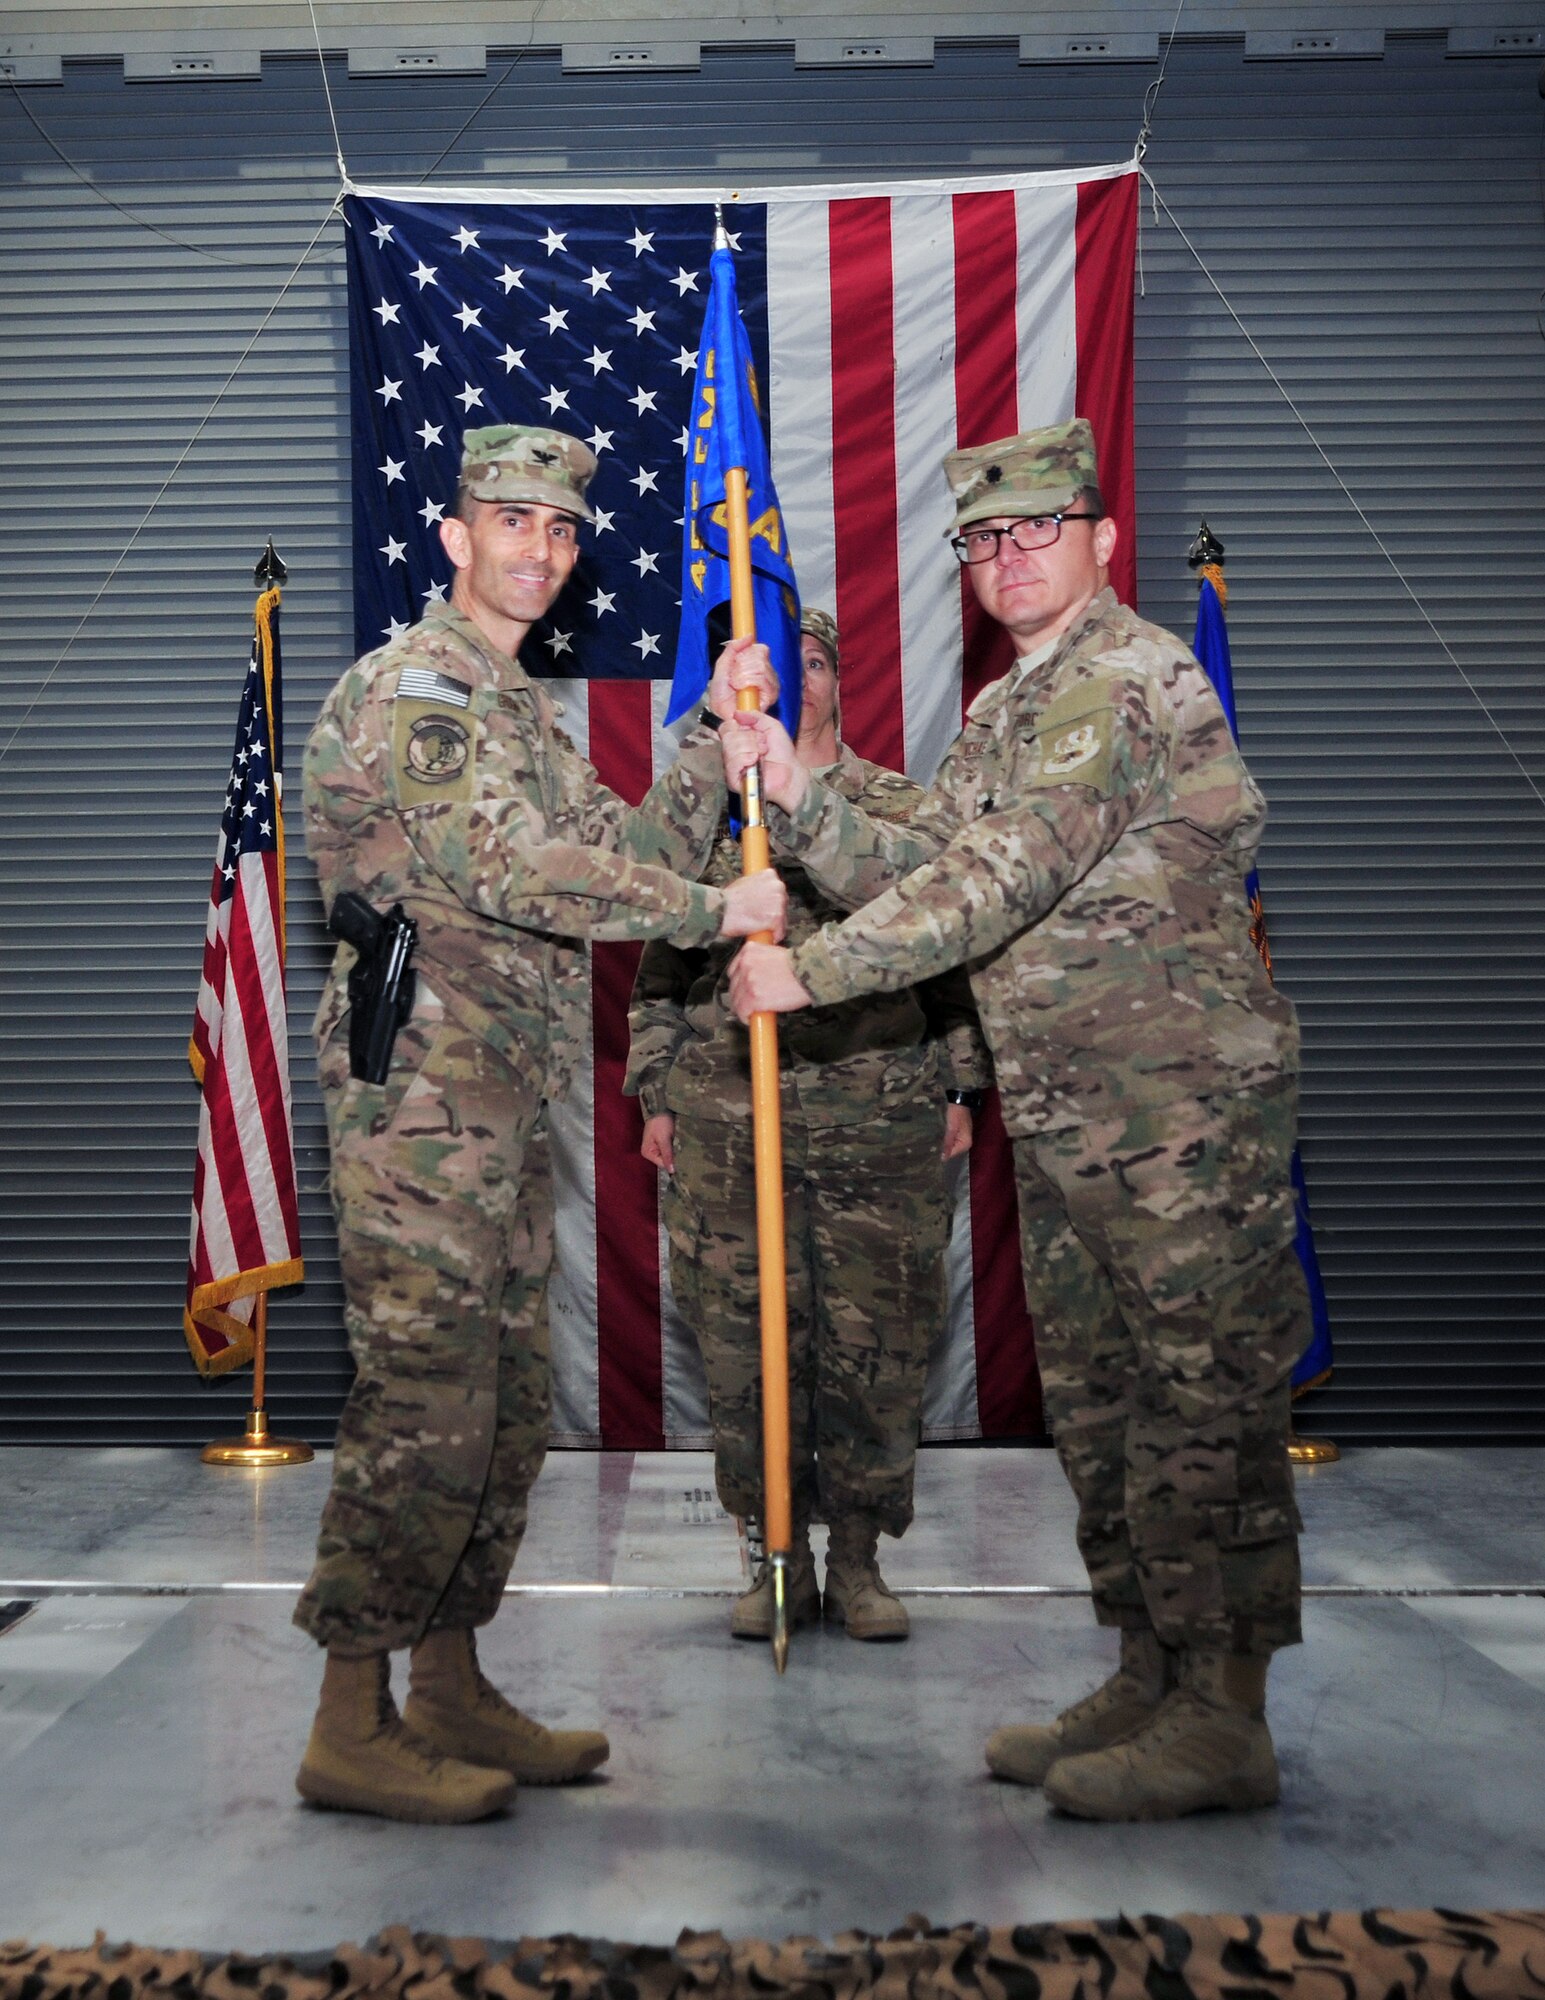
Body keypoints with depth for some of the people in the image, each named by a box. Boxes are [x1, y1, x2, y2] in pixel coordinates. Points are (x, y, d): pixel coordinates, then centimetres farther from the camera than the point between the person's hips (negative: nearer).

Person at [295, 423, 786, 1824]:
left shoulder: (521, 709, 22)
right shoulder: (411, 687, -8)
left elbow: (630, 854, 16)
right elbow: (514, 872, -21)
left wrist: (716, 747, 6)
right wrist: (718, 913, -16)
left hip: (502, 1107, 10)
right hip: (419, 1097, -10)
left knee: (508, 1408, 12)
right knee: (423, 1408, -7)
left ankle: (452, 1693, 24)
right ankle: (351, 1726, 6)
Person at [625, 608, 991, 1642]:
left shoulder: (909, 810, 12)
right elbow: (662, 967, 14)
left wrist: (959, 1089, 5)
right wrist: (657, 1095, 8)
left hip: (883, 1115, 0)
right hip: (727, 1115, 1)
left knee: (876, 1341, 2)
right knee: (745, 1341, 3)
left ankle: (859, 1558, 17)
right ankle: (779, 1556, 17)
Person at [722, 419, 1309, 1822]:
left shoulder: (1127, 677, -12)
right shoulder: (1006, 710, 19)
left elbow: (999, 878, -22)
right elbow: (919, 872, 13)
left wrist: (810, 972, -19)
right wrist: (797, 793, 1)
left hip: (1183, 1100, -10)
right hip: (1061, 1116, 10)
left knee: (1201, 1398, -3)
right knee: (1095, 1398, 13)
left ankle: (1223, 1717, 9)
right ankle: (1146, 1681, 26)